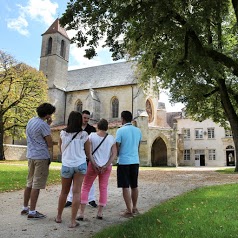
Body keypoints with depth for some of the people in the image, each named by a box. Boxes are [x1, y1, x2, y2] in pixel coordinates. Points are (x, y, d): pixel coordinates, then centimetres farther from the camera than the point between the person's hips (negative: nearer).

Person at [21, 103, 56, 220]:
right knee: (37, 185, -2)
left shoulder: (31, 121, 9)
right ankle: (32, 212, 4)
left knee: (29, 183, 18)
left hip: (31, 155, 9)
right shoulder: (43, 125, -17)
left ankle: (25, 208, 28)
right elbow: (50, 144, -13)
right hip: (42, 157, -9)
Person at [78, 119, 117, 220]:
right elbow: (114, 154, -6)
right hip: (106, 166, 2)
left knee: (85, 188, 9)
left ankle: (81, 213, 7)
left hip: (93, 165, -2)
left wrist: (94, 164, -8)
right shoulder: (111, 138, -2)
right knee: (103, 189, 13)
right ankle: (100, 213, 18)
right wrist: (106, 166, -8)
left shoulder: (92, 136, -6)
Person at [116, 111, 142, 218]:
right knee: (134, 186, 16)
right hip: (135, 161, 5)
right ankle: (134, 208, 27)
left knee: (125, 187, 2)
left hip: (123, 161, -5)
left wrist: (117, 155, 11)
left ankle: (129, 211, 5)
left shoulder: (120, 130, -10)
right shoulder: (138, 130, 5)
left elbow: (117, 147, -8)